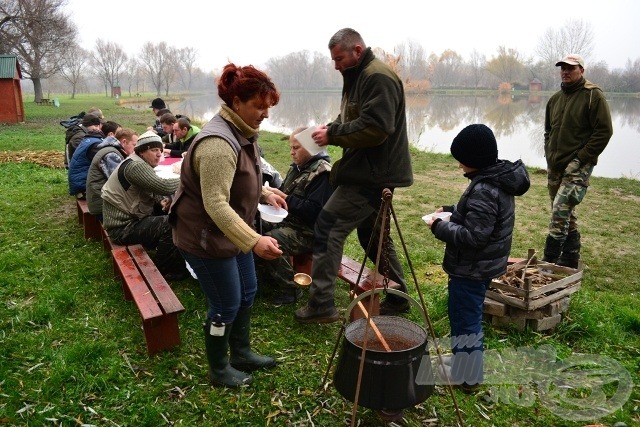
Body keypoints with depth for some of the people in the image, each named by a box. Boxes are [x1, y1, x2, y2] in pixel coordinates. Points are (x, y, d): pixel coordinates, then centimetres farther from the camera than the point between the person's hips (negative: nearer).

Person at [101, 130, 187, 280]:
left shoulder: (140, 164, 12)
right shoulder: (135, 166, -21)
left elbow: (153, 190, 17)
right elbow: (163, 186, -33)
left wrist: (162, 201, -6)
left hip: (130, 219, 11)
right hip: (123, 227, -11)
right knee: (170, 225, -22)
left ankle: (175, 262, 19)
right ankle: (163, 271, -4)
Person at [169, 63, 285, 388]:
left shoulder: (242, 133, 4)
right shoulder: (218, 143, -29)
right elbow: (215, 204, -35)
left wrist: (264, 193, 7)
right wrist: (254, 241, -41)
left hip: (233, 232, 10)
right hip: (206, 237, -10)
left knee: (247, 293, 20)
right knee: (226, 306, 4)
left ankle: (241, 353, 40)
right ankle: (219, 371, 28)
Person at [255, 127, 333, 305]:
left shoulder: (322, 173, -18)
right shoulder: (297, 167, 12)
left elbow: (314, 210, -26)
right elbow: (289, 194, 20)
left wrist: (285, 198, -23)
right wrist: (274, 193, -2)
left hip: (308, 232, -10)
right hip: (287, 220, 10)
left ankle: (290, 289, -8)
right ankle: (266, 277, 11)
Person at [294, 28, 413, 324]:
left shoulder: (378, 77, -15)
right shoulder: (358, 77, 18)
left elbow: (375, 128, -25)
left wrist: (333, 135, -18)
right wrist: (332, 128, 4)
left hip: (372, 174, -11)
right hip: (371, 172, 11)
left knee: (328, 227, -10)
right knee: (372, 234, 17)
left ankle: (321, 305, -3)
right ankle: (398, 297, 29)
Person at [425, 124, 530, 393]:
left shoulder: (484, 190, -28)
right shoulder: (498, 180, 4)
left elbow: (473, 236, -29)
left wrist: (440, 228, -19)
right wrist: (452, 211, 7)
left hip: (471, 268, -10)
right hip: (484, 264, 10)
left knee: (464, 317, 4)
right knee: (469, 315, 23)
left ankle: (464, 376, 19)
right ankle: (464, 361, 40)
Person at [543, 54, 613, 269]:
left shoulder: (593, 95, -7)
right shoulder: (555, 99, 13)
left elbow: (604, 131, -11)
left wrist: (580, 159, -15)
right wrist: (549, 154, 9)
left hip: (577, 167, -7)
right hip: (554, 166, 7)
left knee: (560, 212, -15)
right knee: (567, 214, 14)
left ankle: (550, 261, -8)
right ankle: (571, 260, 25)